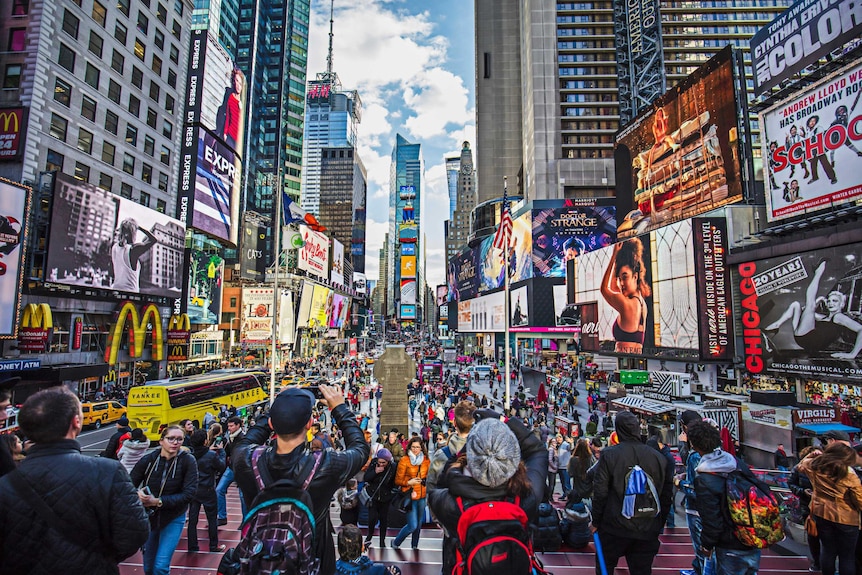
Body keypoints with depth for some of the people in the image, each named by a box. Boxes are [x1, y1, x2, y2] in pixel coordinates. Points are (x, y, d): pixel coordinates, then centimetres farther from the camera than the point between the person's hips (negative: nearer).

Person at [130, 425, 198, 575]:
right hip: (149, 516, 3)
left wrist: (158, 501, -25)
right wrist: (138, 494, -24)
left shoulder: (188, 460, -19)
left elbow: (189, 493, -20)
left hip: (174, 518, -2)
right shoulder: (148, 460, -15)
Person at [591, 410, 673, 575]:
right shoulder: (658, 457, -2)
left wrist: (595, 521, 1)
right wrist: (659, 525, 18)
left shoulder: (609, 454, -12)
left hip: (614, 527, -3)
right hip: (647, 531, 3)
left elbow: (599, 492, -11)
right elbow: (667, 495, 6)